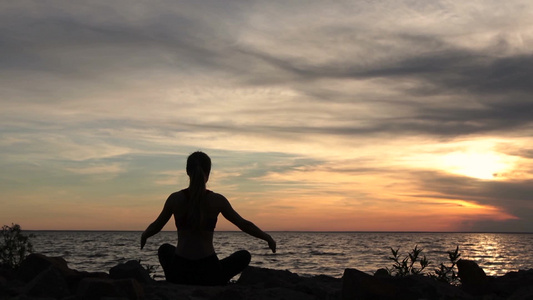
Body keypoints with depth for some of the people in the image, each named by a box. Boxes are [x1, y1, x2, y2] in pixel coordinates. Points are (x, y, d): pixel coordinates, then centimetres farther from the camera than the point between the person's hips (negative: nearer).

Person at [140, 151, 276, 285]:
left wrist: (144, 236, 38)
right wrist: (268, 238, 22)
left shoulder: (175, 199, -1)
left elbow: (156, 226, 15)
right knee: (244, 255, 25)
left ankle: (177, 285, 15)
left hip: (179, 272, 2)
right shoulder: (217, 200, -5)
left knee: (165, 249, 36)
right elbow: (244, 225, 6)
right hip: (208, 273, -2)